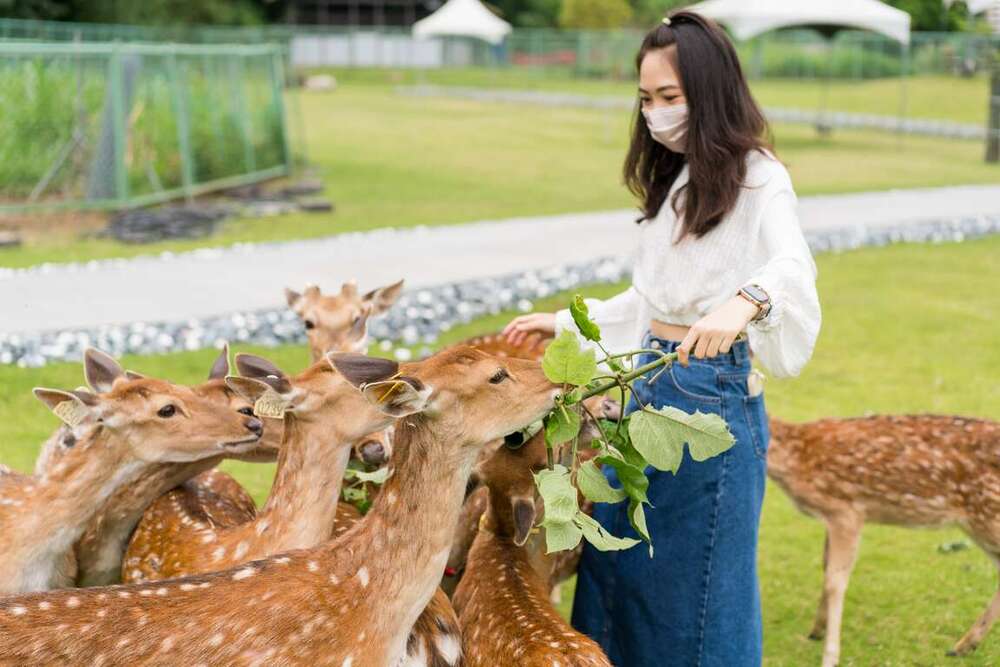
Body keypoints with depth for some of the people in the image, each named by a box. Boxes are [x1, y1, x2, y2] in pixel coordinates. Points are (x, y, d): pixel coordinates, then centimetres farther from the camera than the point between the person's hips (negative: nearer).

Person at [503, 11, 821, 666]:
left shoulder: (758, 179, -12)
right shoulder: (676, 180, 13)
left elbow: (793, 265, -32)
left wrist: (745, 302, -52)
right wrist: (568, 322, 23)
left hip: (713, 392, -8)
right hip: (650, 383, 8)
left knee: (699, 588, 2)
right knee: (614, 567, 15)